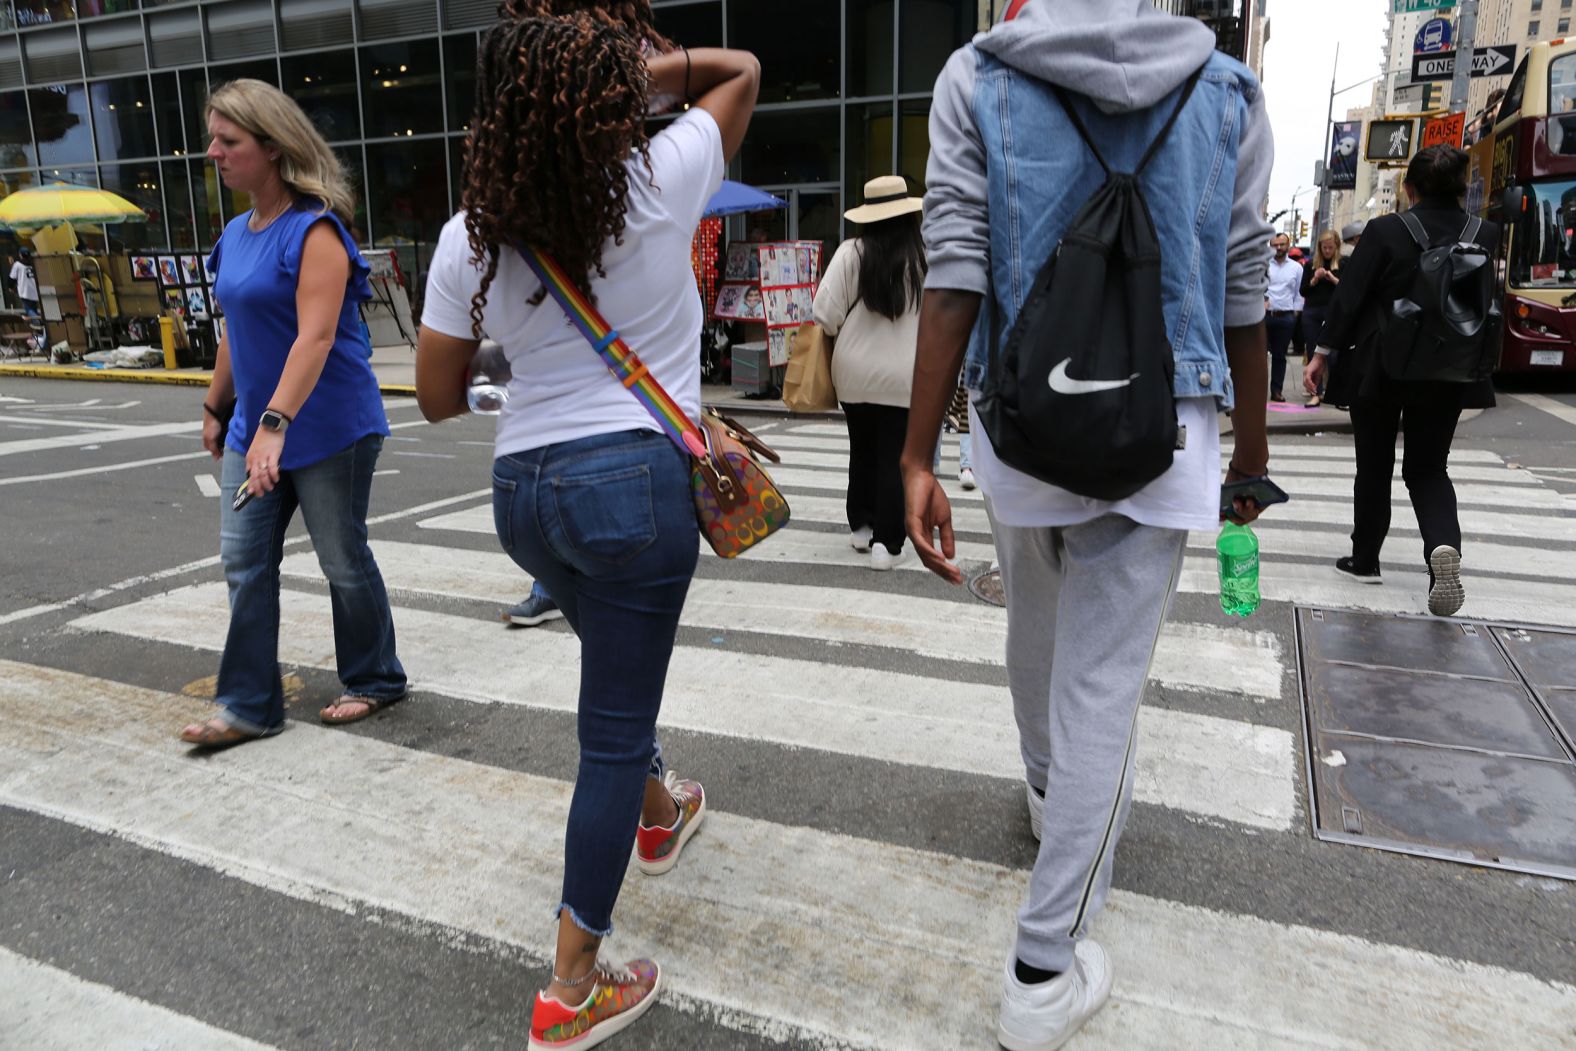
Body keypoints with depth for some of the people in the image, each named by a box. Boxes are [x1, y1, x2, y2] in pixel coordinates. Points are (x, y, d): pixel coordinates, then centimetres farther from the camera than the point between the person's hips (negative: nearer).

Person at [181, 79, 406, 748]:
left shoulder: (314, 230, -16)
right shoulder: (236, 234, 10)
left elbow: (315, 336, -25)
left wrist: (275, 425, -32)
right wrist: (216, 407, 22)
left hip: (329, 430, -8)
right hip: (254, 429, 8)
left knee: (343, 560, 5)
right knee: (242, 562, 6)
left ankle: (375, 681, 25)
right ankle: (249, 706, 16)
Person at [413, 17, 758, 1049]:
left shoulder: (469, 238, 1)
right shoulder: (658, 182, -6)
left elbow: (437, 395, 7)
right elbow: (741, 68, 12)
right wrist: (654, 66, 13)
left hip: (523, 489, 5)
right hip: (637, 481, -5)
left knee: (620, 671, 30)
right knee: (612, 731, 4)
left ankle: (657, 810, 56)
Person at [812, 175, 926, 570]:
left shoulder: (850, 253, -8)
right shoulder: (925, 257, -8)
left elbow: (826, 313, -10)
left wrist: (842, 334, 10)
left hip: (854, 373, 2)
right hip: (904, 376, -2)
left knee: (862, 450, 19)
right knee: (894, 457, 4)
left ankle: (861, 526, 31)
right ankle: (886, 543, 4)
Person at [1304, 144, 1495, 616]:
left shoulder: (1385, 231, -12)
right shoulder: (1483, 235, -1)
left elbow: (1349, 295, -13)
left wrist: (1322, 352, -5)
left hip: (1379, 368, -3)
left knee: (1374, 467, 12)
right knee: (1428, 468, 12)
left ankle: (1366, 559, 22)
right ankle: (1444, 544, -15)